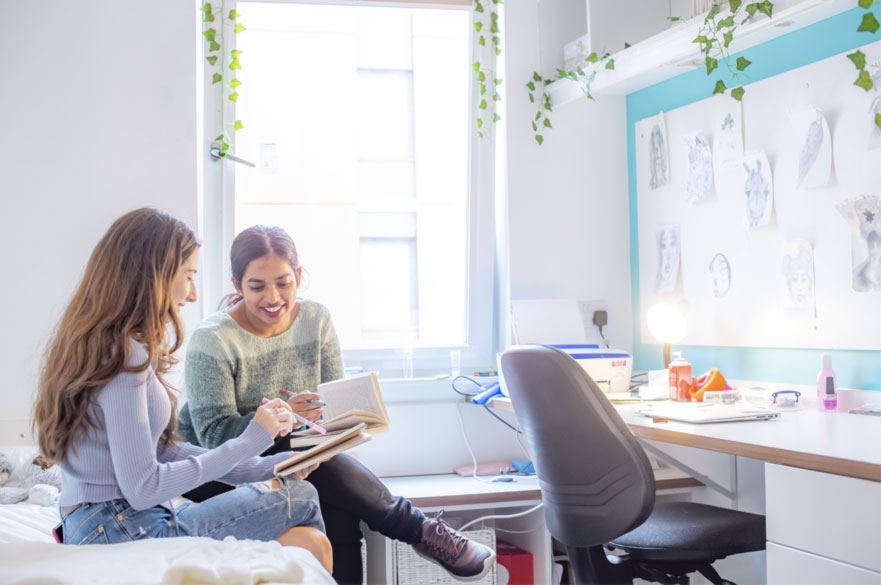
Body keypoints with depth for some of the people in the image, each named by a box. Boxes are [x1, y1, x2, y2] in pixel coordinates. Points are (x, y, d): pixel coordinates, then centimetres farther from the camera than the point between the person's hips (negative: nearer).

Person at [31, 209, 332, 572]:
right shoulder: (122, 355, -18)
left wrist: (259, 468, 9)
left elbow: (161, 450, 15)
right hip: (120, 535, -9)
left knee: (311, 543, 2)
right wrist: (248, 442, -12)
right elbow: (142, 488, -21)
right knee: (299, 497, -3)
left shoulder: (100, 345, 13)